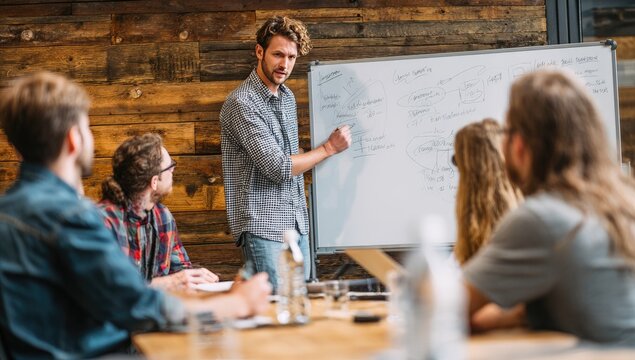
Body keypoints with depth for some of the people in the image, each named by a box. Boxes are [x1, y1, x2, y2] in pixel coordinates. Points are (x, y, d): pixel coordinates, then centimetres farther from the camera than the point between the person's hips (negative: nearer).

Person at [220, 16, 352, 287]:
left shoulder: (288, 97, 12)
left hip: (297, 224, 8)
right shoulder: (241, 103, -16)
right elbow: (279, 168, -19)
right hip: (263, 227, -8)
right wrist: (329, 148, -9)